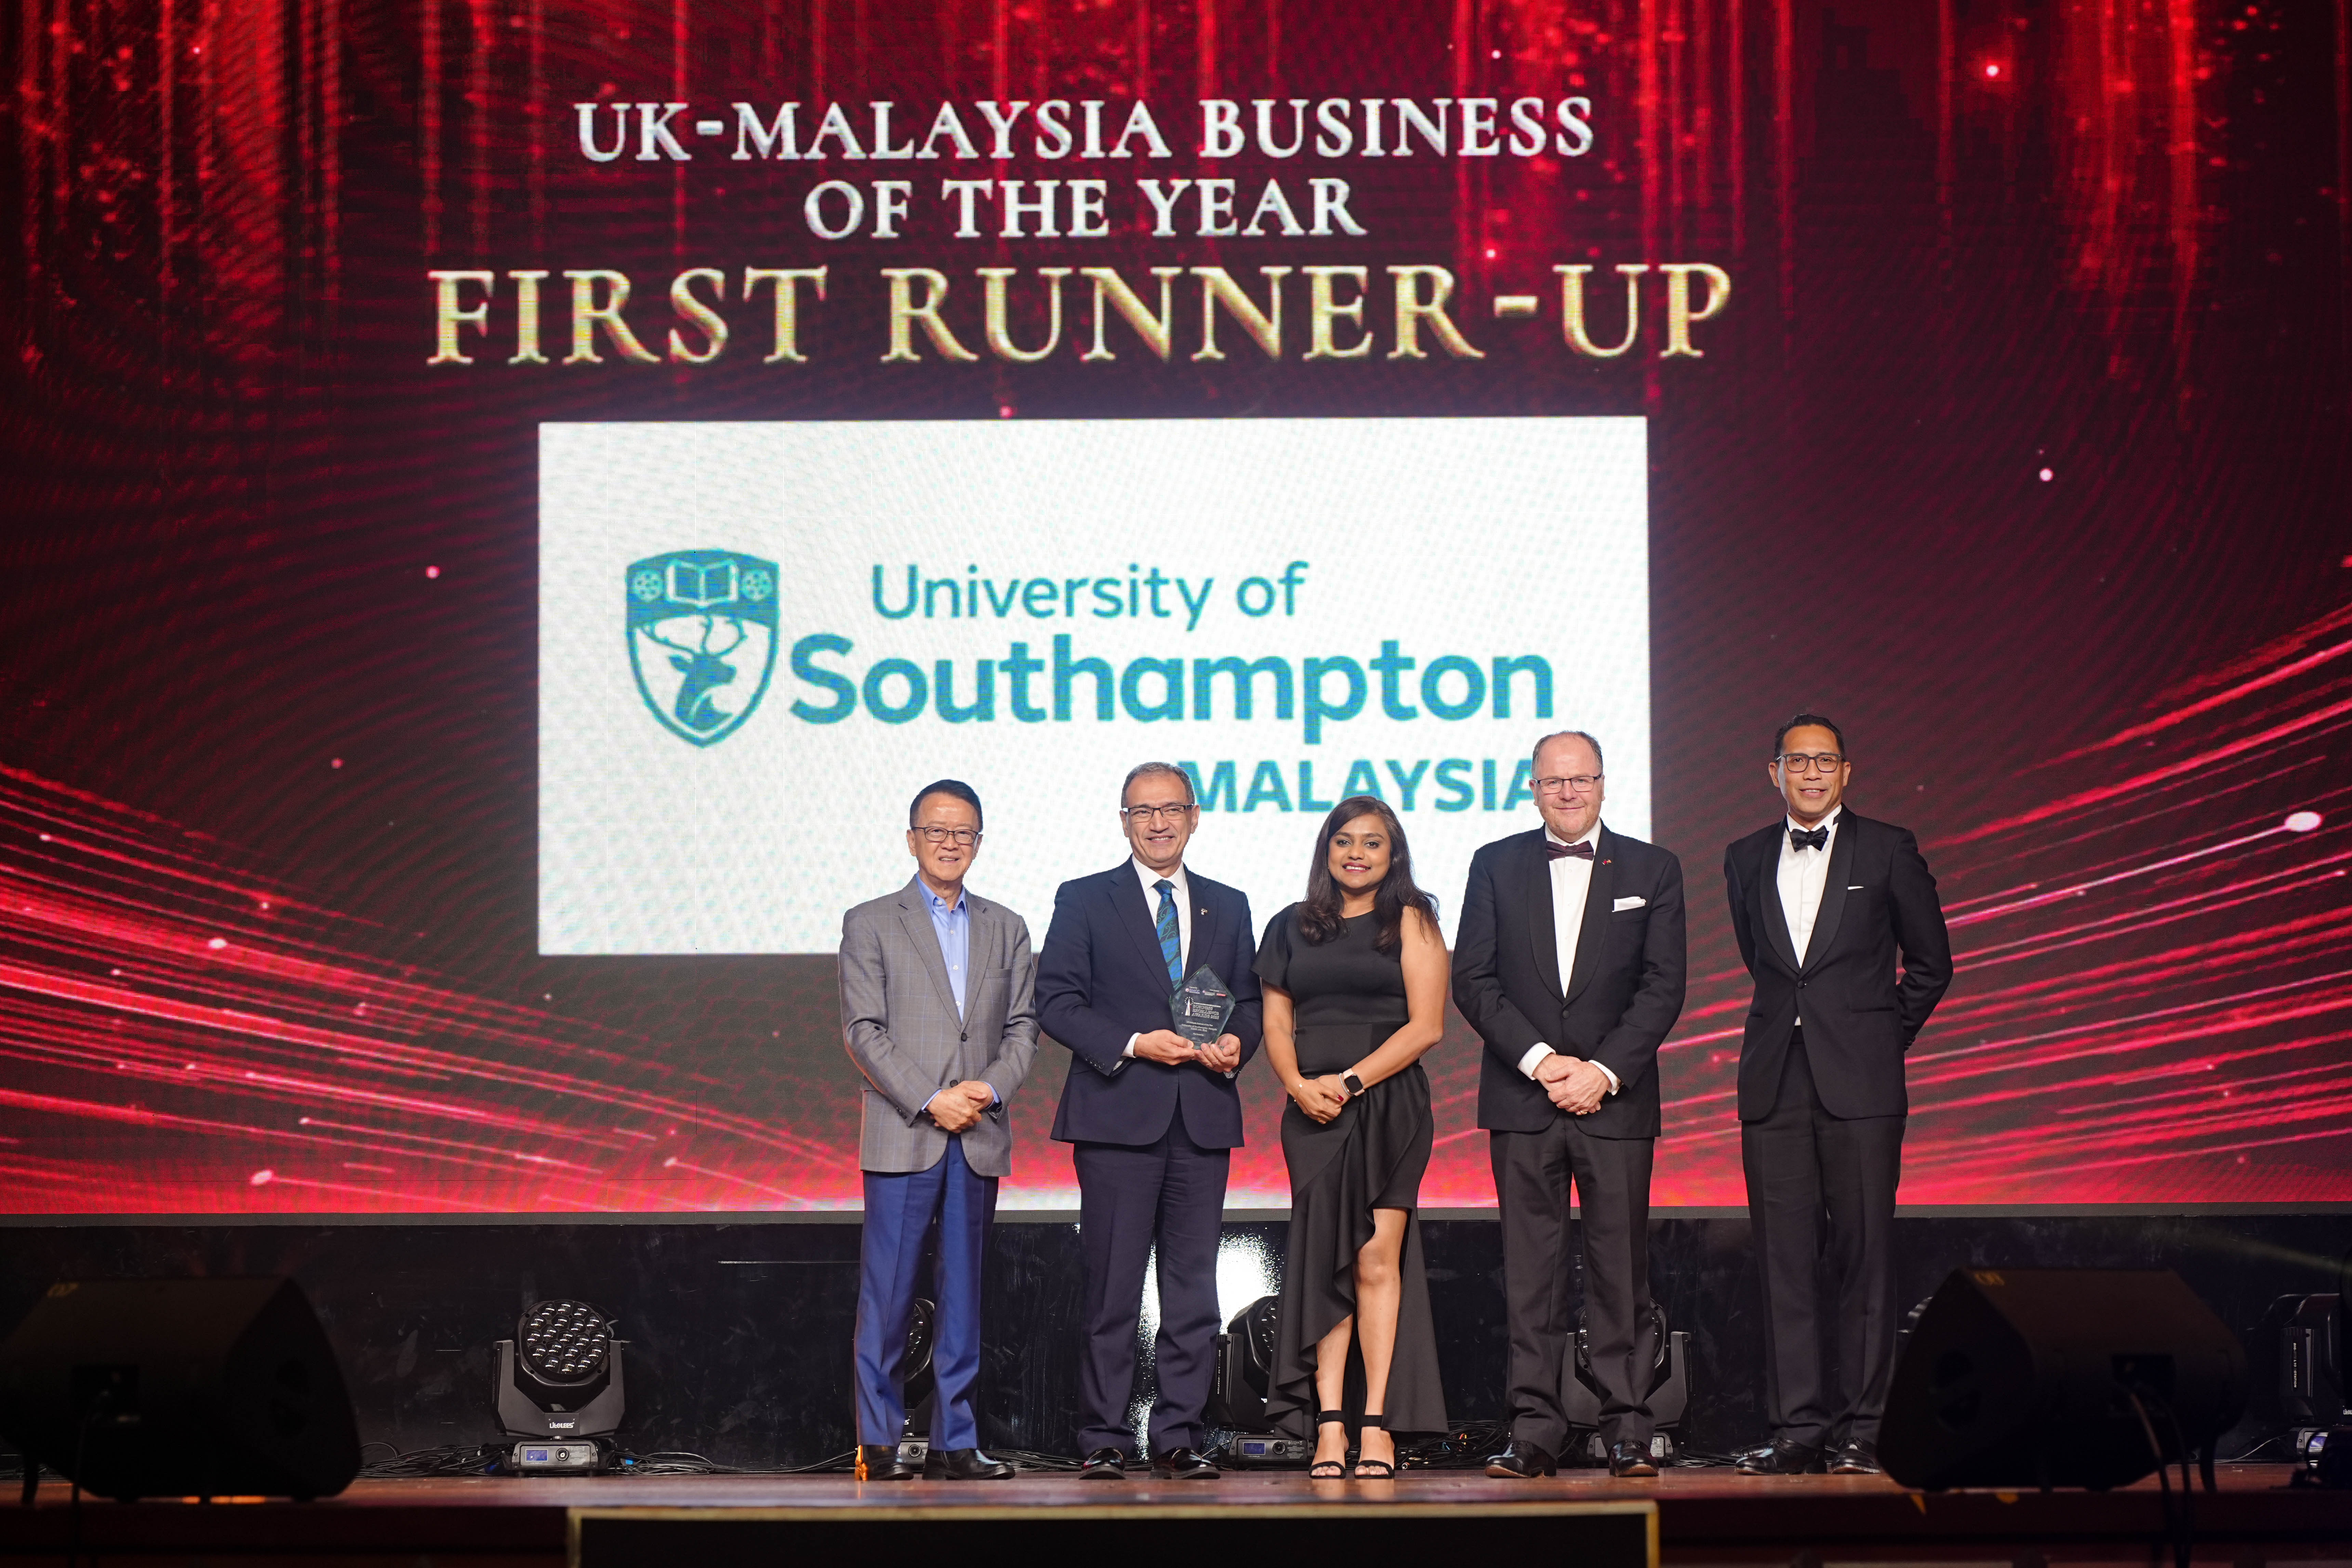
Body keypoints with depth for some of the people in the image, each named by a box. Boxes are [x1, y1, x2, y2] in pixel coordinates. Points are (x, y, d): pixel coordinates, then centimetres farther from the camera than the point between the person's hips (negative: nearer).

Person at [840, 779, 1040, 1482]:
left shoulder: (1006, 929, 15)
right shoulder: (870, 924, 5)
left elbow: (1022, 1028, 10)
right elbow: (865, 1031, -3)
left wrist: (991, 1089, -9)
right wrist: (931, 1101, -13)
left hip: (980, 1138, 3)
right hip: (902, 1135, -3)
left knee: (963, 1296, 6)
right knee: (887, 1294, -4)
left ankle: (955, 1442, 9)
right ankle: (878, 1442, 1)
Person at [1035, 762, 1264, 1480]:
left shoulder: (1228, 907, 17)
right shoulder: (1085, 901, 6)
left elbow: (1250, 999, 18)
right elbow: (1056, 1002, -1)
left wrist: (1238, 1041, -4)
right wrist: (1133, 1044, -13)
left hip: (1203, 1119, 3)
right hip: (1118, 1117, -3)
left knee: (1193, 1286, 3)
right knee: (1112, 1286, -3)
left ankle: (1179, 1437, 8)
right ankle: (1104, 1440, 3)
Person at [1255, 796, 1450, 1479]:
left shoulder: (1410, 921, 5)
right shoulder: (1293, 927, 15)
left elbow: (1426, 1025, -3)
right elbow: (1276, 1022, 11)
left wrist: (1351, 1079, -12)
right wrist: (1299, 1084, -8)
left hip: (1390, 1105, -3)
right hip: (1314, 1113, 3)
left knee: (1376, 1261, -8)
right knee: (1323, 1262, -3)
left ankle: (1377, 1427, -7)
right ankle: (1329, 1429, -6)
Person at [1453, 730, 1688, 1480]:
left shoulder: (1652, 870, 7)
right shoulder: (1496, 867, 9)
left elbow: (1663, 986, 1)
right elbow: (1472, 979, 2)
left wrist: (1604, 1071, -10)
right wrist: (1539, 1059, -9)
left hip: (1616, 1098, -1)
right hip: (1521, 1098, 1)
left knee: (1621, 1267, -1)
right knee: (1531, 1271, 0)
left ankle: (1628, 1430, 3)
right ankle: (1534, 1431, 2)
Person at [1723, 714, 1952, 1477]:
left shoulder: (1887, 850, 3)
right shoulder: (1747, 859, 13)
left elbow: (1931, 964, 9)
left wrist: (1881, 1039, 7)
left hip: (1860, 1084, -3)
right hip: (1775, 1083, 3)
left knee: (1865, 1256, -4)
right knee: (1784, 1261, 1)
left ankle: (1860, 1430, 1)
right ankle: (1797, 1428, 4)